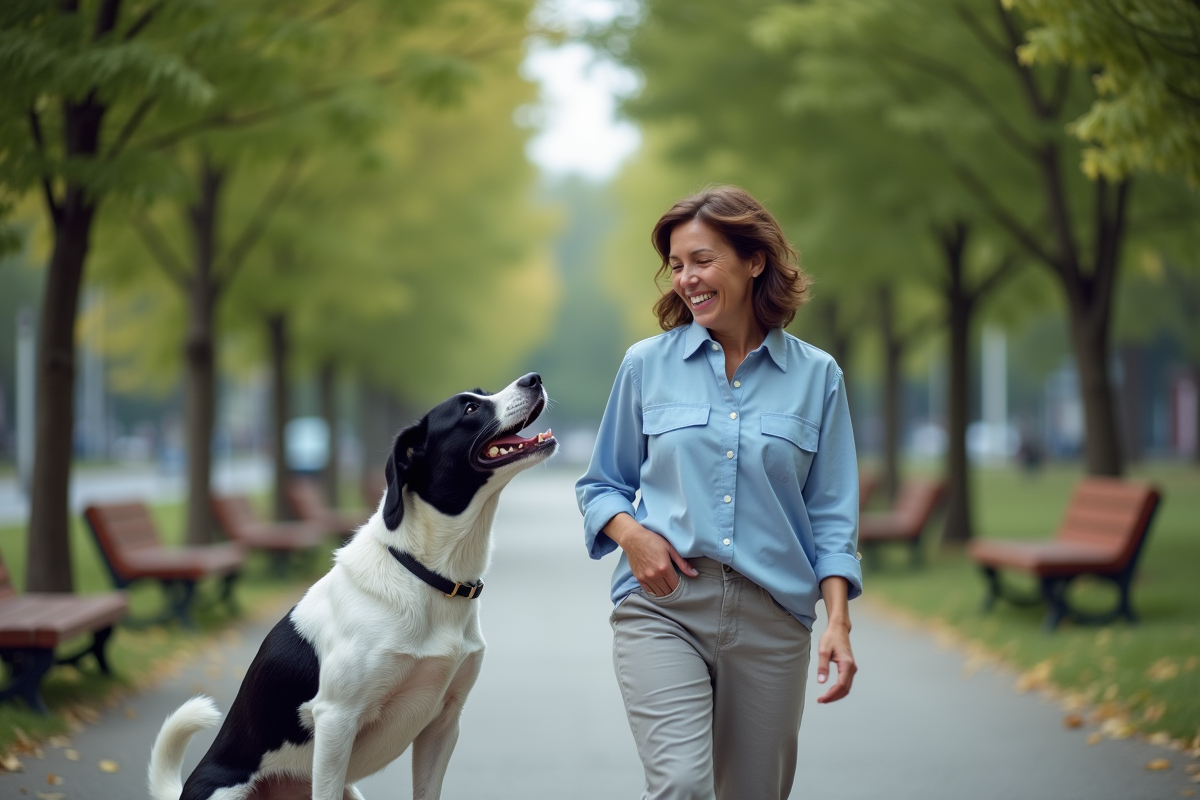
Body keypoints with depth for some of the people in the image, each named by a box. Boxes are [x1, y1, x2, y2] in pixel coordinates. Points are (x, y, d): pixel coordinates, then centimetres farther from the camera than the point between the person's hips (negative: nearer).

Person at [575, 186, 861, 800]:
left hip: (772, 615, 1)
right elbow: (601, 485, 14)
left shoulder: (815, 376, 6)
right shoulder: (647, 365, 7)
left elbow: (831, 515, 6)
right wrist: (631, 533, -7)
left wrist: (838, 622, -6)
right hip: (663, 605, -1)